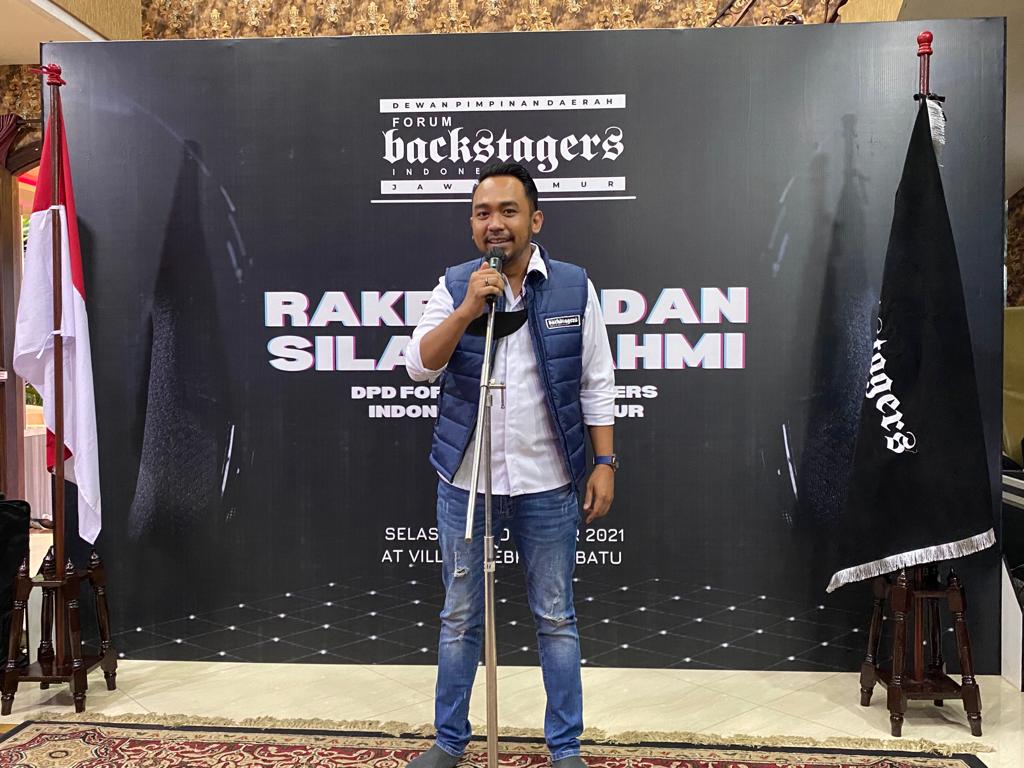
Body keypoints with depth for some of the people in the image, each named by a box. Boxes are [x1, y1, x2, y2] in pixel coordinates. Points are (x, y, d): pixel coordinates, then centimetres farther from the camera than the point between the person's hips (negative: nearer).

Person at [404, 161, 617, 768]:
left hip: (547, 485, -1)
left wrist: (605, 462, -3)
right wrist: (468, 308, -20)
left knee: (557, 619, 11)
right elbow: (420, 365, -9)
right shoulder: (455, 287, 1)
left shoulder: (575, 287, -2)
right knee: (460, 619, 14)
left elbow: (597, 384, 1)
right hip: (465, 482, 1)